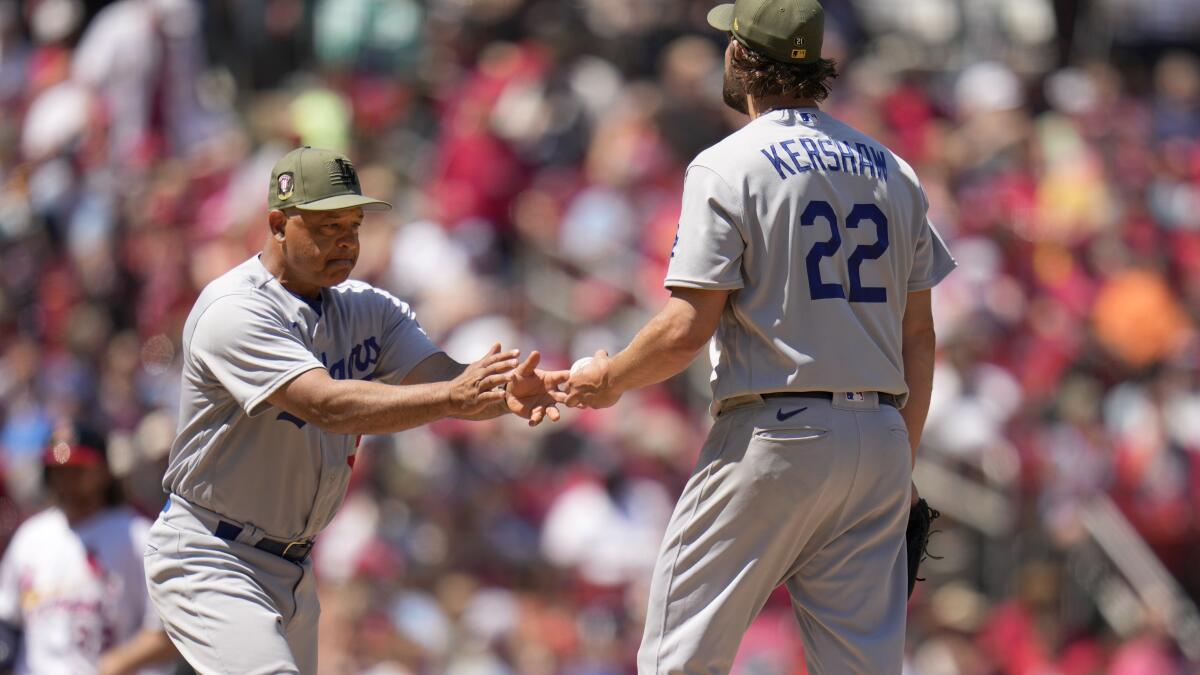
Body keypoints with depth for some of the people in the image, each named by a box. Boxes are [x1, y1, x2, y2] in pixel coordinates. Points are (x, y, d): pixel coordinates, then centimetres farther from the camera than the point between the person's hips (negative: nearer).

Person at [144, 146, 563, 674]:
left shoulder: (367, 309, 5)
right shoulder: (233, 311, -20)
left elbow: (440, 376, -11)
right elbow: (327, 404, -32)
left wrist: (509, 394, -34)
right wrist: (451, 397, -42)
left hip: (291, 567, 8)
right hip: (208, 564, -8)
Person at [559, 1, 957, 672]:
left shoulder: (728, 167, -5)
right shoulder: (892, 170, 14)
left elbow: (686, 331, -11)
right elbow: (919, 334, 14)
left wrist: (607, 379, 7)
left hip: (774, 432, -6)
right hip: (879, 439, 6)